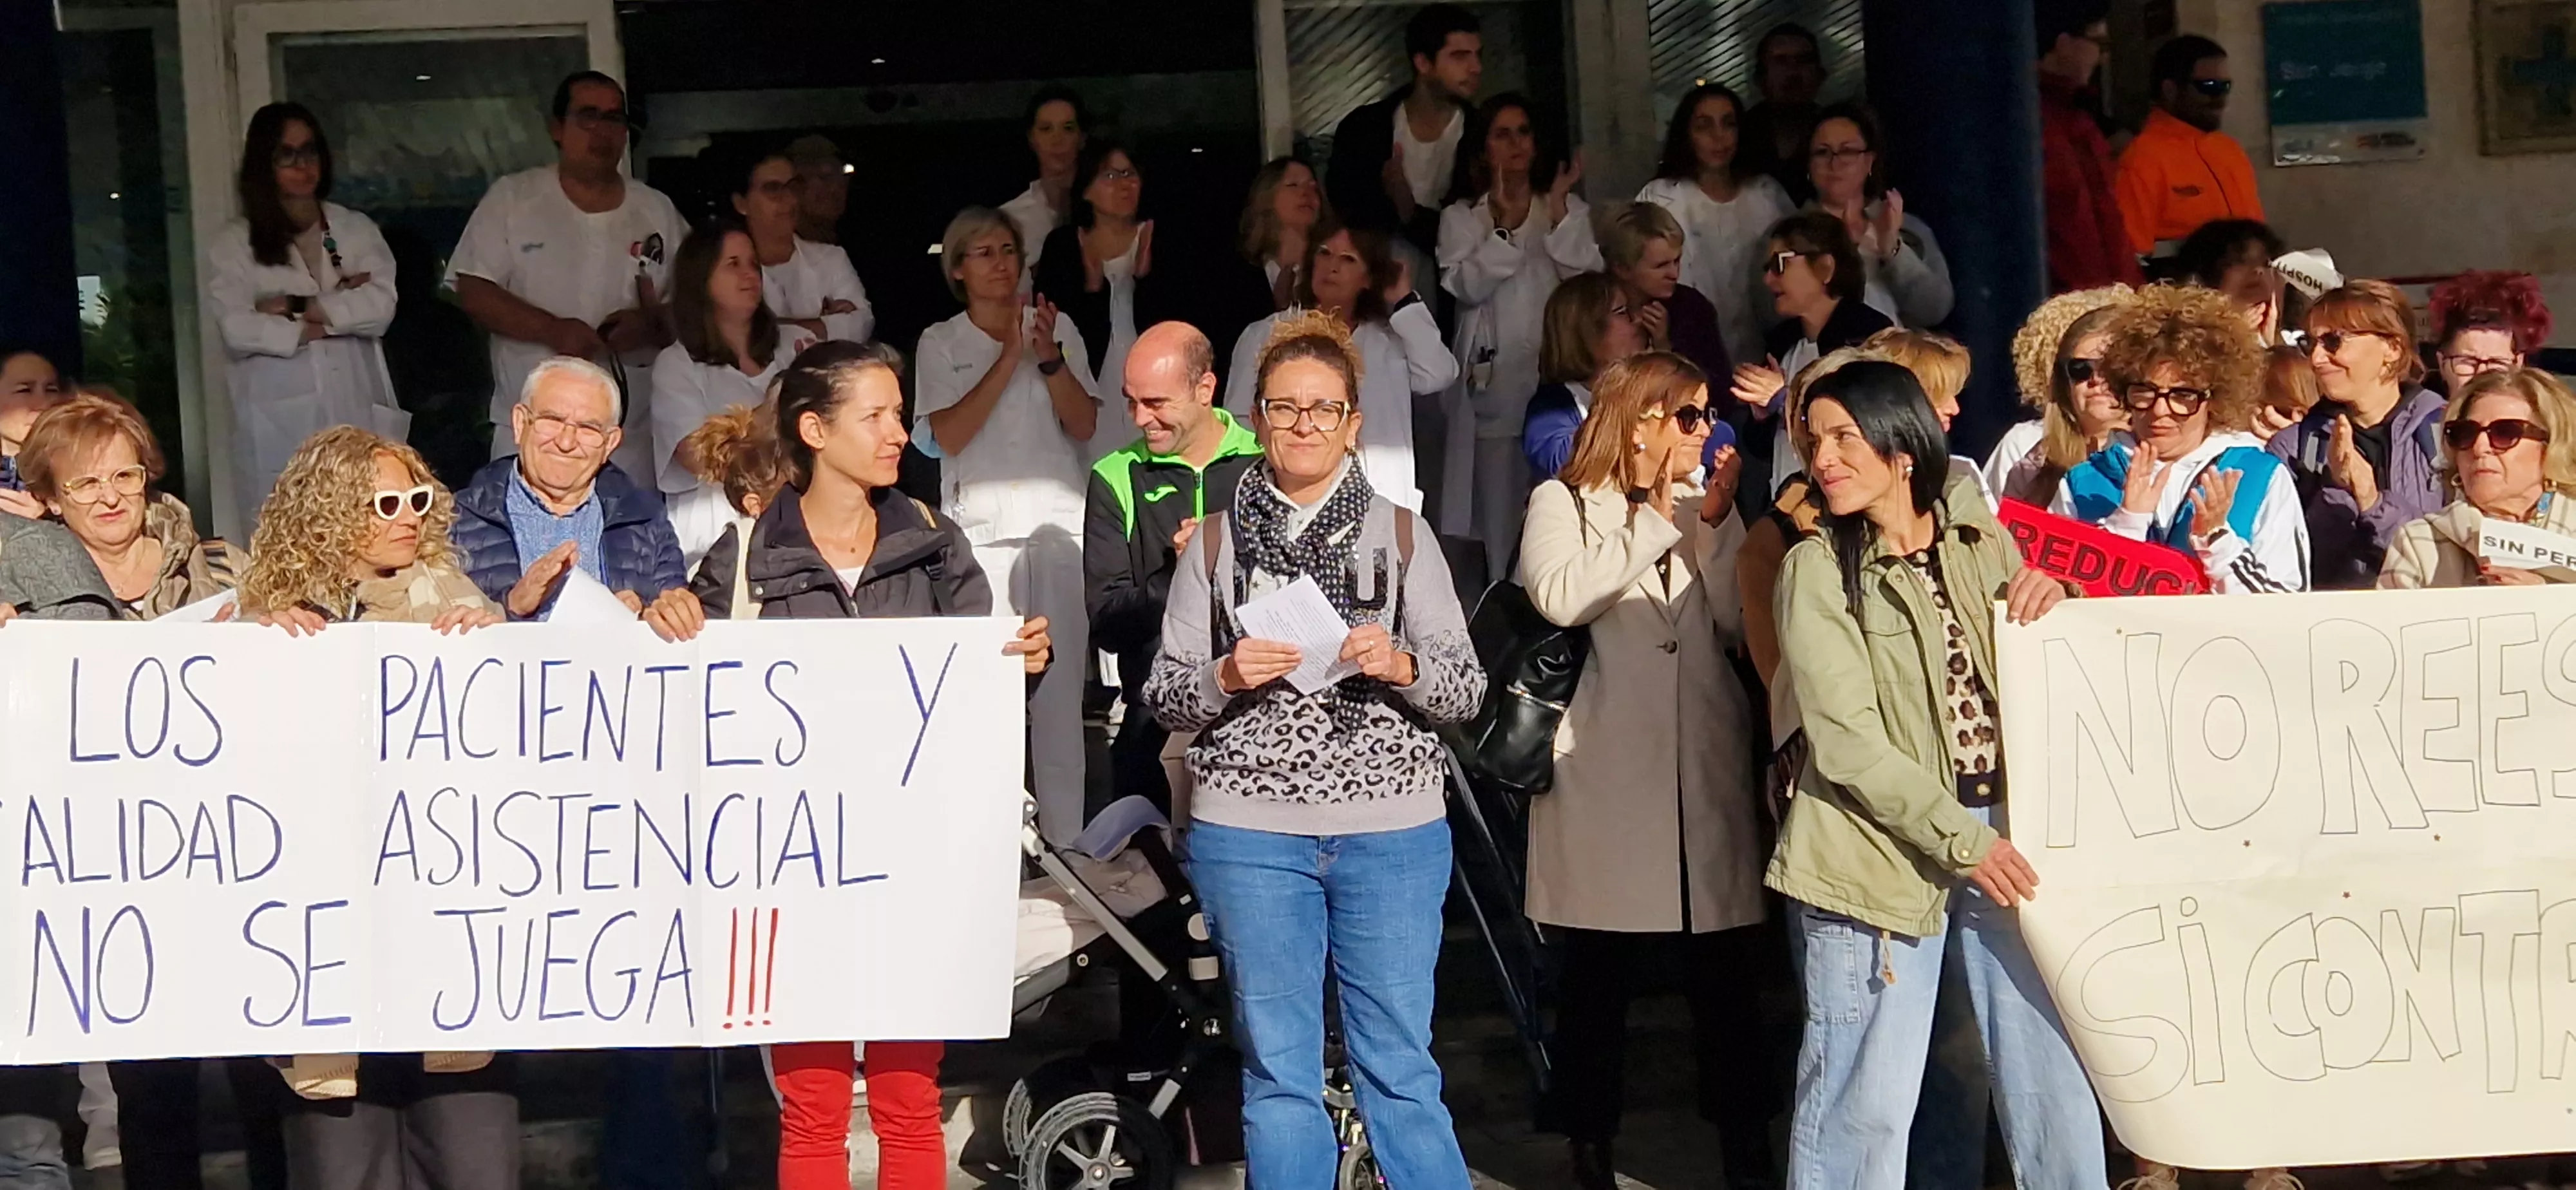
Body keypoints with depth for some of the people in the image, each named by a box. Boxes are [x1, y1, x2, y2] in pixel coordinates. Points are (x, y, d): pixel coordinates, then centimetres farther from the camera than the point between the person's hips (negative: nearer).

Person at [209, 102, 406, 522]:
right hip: (282, 424, -2)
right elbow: (237, 329, -8)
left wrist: (295, 307, -5)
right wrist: (338, 312, -3)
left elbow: (382, 307, 0)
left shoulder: (357, 230, 14)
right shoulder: (235, 244, 7)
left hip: (357, 413, 2)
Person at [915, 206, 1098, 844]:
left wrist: (1050, 359, -9)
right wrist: (1009, 358, -10)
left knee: (1061, 684, -2)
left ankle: (1066, 834, 1)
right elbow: (947, 435, -6)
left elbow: (1085, 426, 5)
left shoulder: (1058, 327, 12)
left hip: (1058, 521, 1)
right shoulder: (940, 344, 8)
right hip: (979, 526, -1)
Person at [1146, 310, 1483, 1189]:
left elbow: (1467, 690, 4)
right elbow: (1164, 699, 7)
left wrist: (1401, 665, -15)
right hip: (1250, 832, 1)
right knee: (1279, 1074, 6)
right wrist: (1226, 677, -13)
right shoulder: (1215, 542, 7)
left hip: (1392, 830, 0)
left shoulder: (1401, 536, 7)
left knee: (1400, 1070, 1)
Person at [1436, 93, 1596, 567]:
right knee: (1500, 499, -3)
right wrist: (1504, 225, -12)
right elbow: (1466, 286, -8)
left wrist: (1558, 214, -7)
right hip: (1496, 377, -1)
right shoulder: (1461, 217, 8)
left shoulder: (1569, 208, 13)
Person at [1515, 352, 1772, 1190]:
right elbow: (1560, 598, -17)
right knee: (1598, 979, 3)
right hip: (1608, 773, -3)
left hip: (1706, 768, 3)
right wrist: (1658, 522, -11)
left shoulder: (1702, 510, 16)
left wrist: (1717, 522, -5)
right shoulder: (1564, 504, 4)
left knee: (1725, 978, 3)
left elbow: (1742, 626, 3)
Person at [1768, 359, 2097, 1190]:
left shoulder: (1979, 540, 10)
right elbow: (1848, 743, -11)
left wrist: (2047, 601, -2)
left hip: (2007, 831, 4)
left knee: (2052, 1070, 9)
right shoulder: (1817, 569, -4)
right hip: (1881, 847, -4)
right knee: (1867, 1095, 1)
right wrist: (1960, 842, -16)